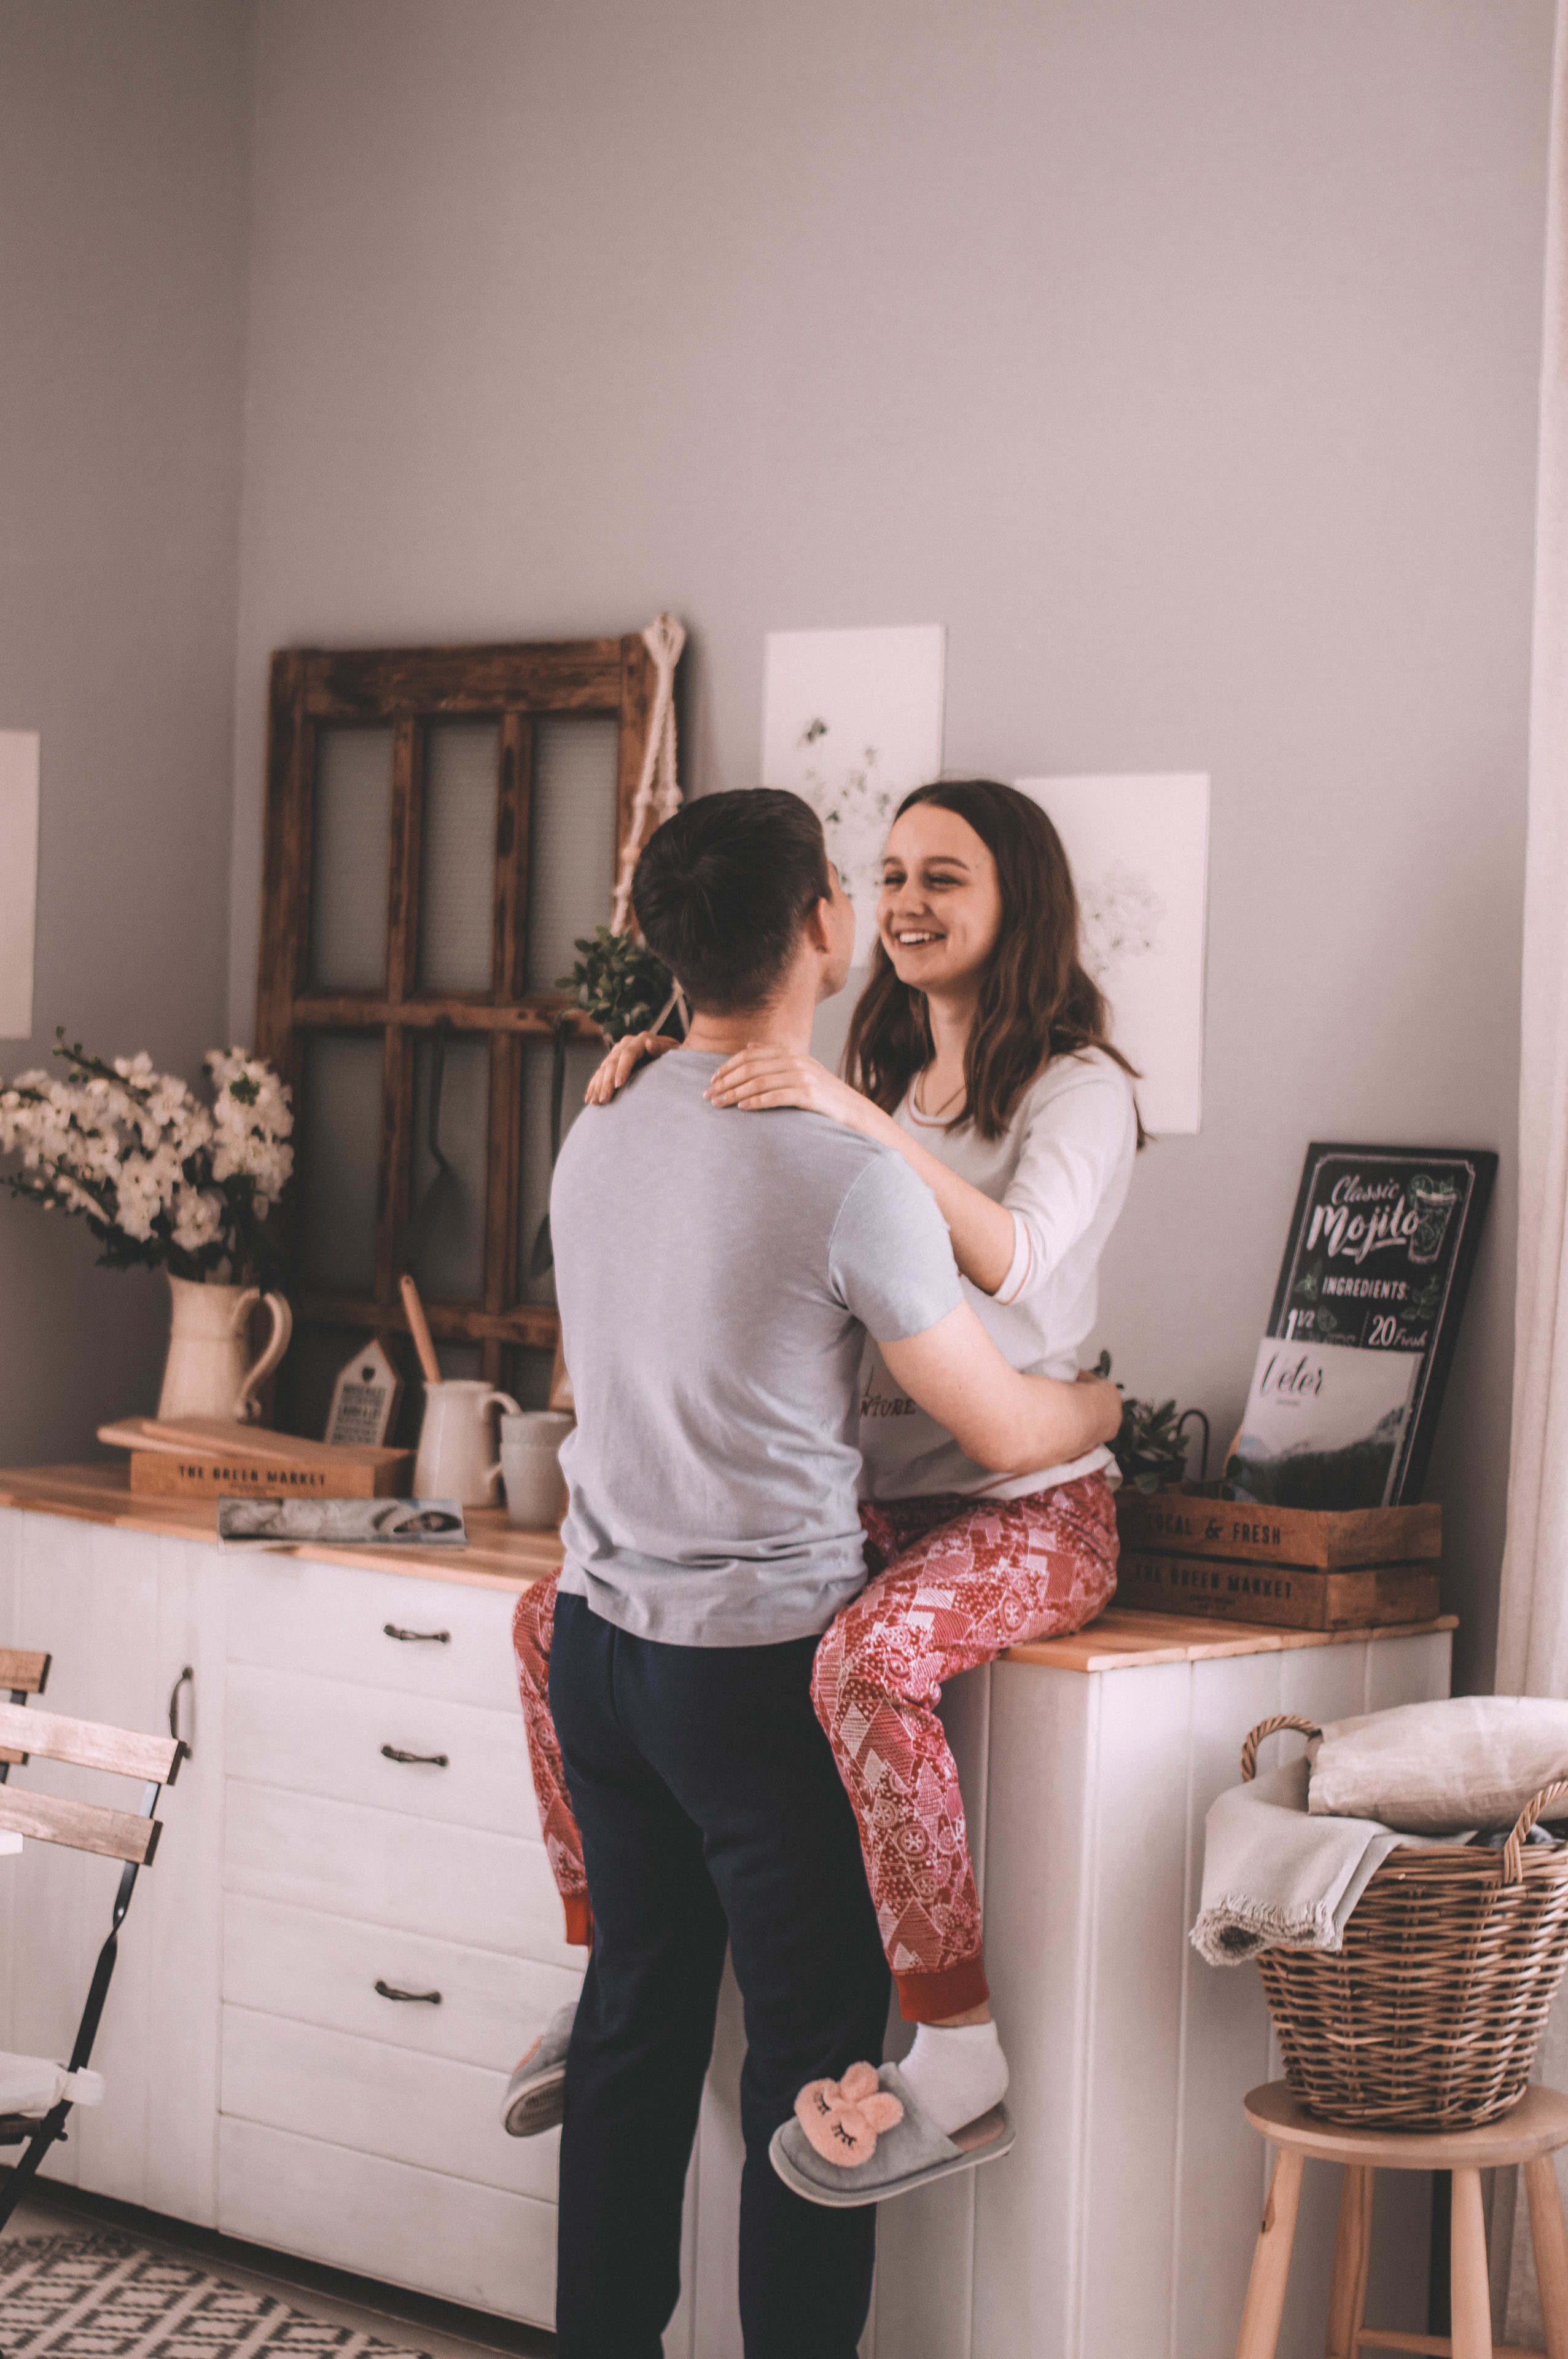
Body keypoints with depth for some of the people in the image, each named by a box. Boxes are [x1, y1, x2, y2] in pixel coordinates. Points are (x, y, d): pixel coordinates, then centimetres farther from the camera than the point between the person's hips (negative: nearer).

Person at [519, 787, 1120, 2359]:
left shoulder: (596, 1136, 4)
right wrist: (1109, 1403, 13)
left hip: (602, 1635, 7)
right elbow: (1006, 1433, -10)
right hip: (761, 1659, -7)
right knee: (812, 2059, 3)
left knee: (633, 2026, 16)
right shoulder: (848, 1175, -18)